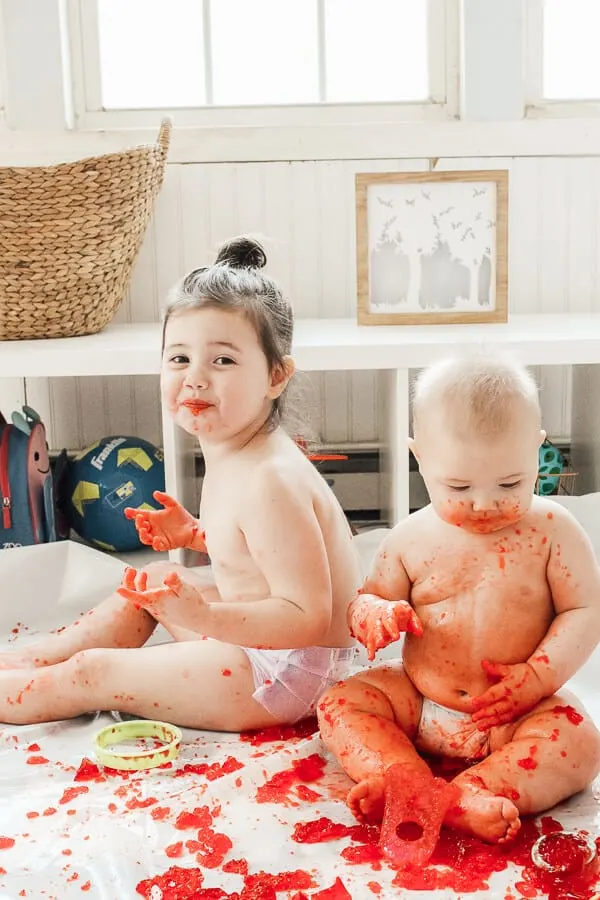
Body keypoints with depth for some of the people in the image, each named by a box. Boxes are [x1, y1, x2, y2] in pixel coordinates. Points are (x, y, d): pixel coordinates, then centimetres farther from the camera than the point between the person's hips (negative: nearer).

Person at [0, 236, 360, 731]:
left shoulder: (270, 480, -28)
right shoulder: (232, 453, 2)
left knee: (92, 672, -4)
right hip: (257, 640, 10)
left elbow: (307, 616, -29)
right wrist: (193, 534, 8)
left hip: (289, 673, -10)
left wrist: (204, 616, -38)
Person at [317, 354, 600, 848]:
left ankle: (464, 796, -41)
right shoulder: (411, 539, -3)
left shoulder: (551, 529, -7)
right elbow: (365, 600, 8)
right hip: (416, 700, 3)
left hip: (514, 713, -2)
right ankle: (411, 781, -35)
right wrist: (377, 615, -18)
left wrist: (539, 676, -17)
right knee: (340, 704, -14)